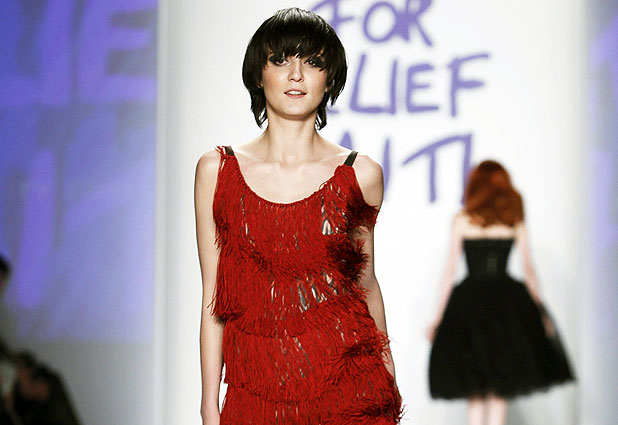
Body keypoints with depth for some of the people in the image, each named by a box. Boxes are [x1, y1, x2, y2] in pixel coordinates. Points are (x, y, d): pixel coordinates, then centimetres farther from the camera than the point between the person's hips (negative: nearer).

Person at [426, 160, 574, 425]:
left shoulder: (462, 221, 1)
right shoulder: (515, 220, 4)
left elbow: (450, 271, 0)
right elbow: (529, 269, 5)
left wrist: (438, 317, 5)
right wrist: (541, 311, 14)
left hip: (469, 300, -1)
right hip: (507, 301, 1)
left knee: (474, 391, 8)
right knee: (500, 391, 7)